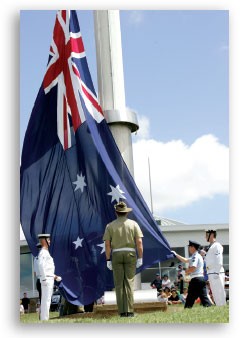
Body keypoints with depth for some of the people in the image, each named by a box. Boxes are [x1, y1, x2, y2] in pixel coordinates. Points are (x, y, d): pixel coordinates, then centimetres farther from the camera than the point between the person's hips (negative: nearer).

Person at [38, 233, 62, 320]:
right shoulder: (43, 252, -12)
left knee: (46, 300, 12)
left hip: (50, 279, 10)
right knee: (46, 300, -9)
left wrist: (54, 276, 24)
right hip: (46, 280, -10)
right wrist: (44, 279, -27)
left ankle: (44, 319, 16)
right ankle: (44, 320, -9)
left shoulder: (46, 252, 20)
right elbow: (41, 266, -24)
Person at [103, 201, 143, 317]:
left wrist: (108, 260, 2)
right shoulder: (133, 224, 3)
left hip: (116, 255, 0)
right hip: (130, 254, 0)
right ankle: (129, 311, -8)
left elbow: (107, 244, -1)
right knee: (129, 283, -1)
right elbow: (139, 242, -5)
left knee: (119, 284, 4)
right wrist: (140, 258, -1)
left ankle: (122, 312, 1)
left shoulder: (110, 225, 5)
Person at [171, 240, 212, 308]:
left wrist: (186, 271, -4)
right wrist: (176, 255, 32)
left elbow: (193, 268, -23)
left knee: (190, 298, -4)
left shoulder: (195, 256, -10)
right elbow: (185, 260, 31)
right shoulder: (197, 256, 20)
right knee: (204, 297, 5)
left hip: (196, 279, -9)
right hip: (201, 278, 9)